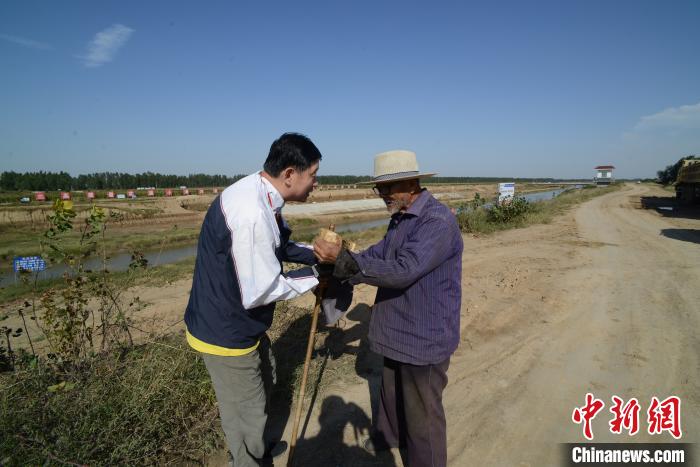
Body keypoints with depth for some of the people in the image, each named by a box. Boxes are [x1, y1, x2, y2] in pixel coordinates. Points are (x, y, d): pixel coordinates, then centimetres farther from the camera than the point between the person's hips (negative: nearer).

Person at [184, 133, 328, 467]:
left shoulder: (260, 194, -3)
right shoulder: (251, 214, -34)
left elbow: (278, 248, 12)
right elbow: (260, 292, -29)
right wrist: (314, 274, -17)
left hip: (240, 323, 11)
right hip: (226, 334, -11)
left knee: (264, 380, 32)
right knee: (246, 414, 12)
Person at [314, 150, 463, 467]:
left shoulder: (438, 221, -26)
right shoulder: (402, 217, 5)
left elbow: (402, 270, -34)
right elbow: (378, 254, 8)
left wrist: (343, 259, -34)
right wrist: (334, 262, -3)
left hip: (425, 336, -9)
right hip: (398, 328, 9)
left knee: (422, 408, 12)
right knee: (391, 390, 29)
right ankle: (389, 435, 55)